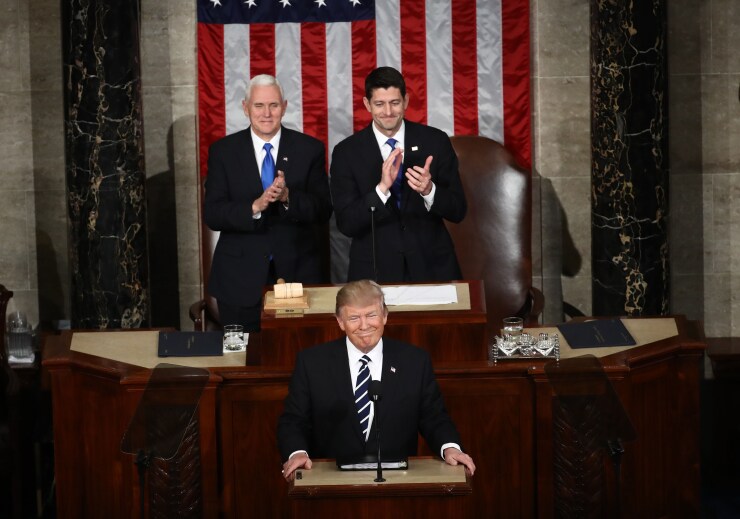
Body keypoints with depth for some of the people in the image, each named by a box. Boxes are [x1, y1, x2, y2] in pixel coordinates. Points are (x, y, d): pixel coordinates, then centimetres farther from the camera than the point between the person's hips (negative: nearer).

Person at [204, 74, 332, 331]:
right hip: (240, 279, 0)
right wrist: (255, 207, -22)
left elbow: (323, 211, -2)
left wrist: (288, 197, -21)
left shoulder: (310, 149, 2)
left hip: (298, 272, 0)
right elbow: (211, 214, -5)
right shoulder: (223, 151, 2)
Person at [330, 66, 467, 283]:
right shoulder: (346, 152, -5)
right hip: (375, 271, -1)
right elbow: (346, 224, -10)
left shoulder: (436, 141, -3)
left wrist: (429, 190, -22)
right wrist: (382, 188, -25)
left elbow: (458, 211, -3)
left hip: (432, 267, 1)